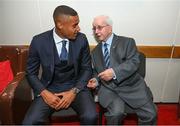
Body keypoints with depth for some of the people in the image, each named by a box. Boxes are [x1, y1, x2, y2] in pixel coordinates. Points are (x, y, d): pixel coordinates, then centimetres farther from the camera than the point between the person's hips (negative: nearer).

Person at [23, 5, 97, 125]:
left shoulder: (81, 39, -7)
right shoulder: (39, 41, -10)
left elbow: (87, 69, 1)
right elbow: (31, 73, 1)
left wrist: (74, 92, -12)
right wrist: (44, 93, -15)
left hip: (76, 86, 1)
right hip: (49, 89, 0)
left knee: (90, 117, -24)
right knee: (30, 122, -20)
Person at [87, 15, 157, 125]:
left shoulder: (127, 42, 5)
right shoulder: (95, 52, 17)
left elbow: (134, 62, -8)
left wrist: (114, 72, -21)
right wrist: (96, 80, -1)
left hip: (131, 85, -1)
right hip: (108, 88, 1)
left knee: (150, 114, -16)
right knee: (116, 113, -26)